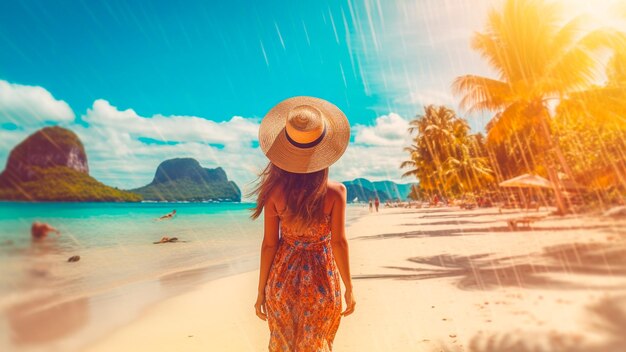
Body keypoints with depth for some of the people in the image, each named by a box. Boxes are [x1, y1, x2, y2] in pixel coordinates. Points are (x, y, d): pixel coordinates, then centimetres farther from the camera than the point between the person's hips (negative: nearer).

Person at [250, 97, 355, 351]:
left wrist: (261, 291, 1)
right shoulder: (335, 192, -20)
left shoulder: (274, 191, -18)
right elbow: (339, 242, -20)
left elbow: (269, 244, -12)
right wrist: (349, 289, -6)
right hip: (321, 282, 0)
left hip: (283, 277, 1)